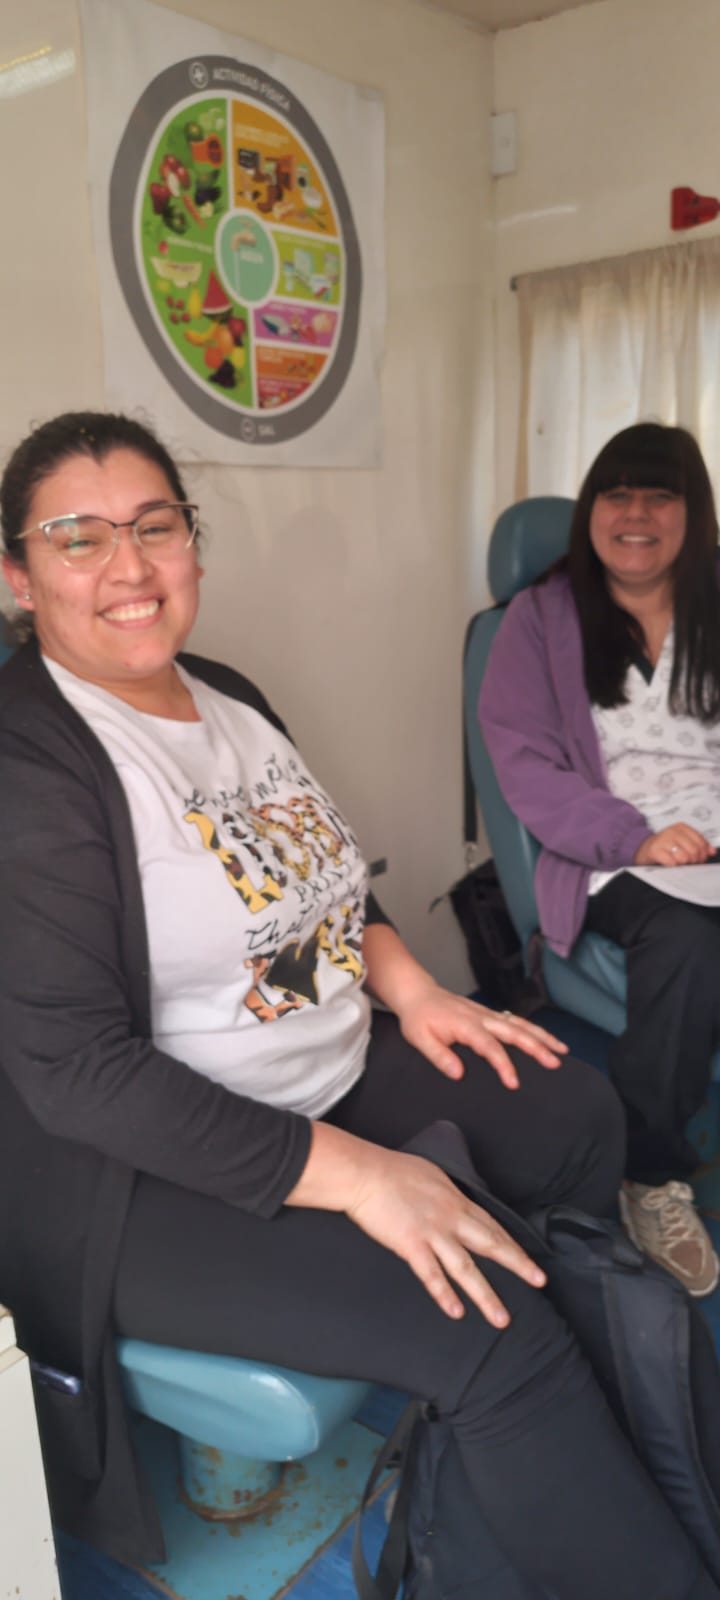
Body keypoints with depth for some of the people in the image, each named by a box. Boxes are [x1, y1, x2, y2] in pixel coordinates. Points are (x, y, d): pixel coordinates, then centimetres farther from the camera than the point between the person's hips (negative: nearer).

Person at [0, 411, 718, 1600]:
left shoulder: (227, 696, 6)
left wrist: (408, 987, 1)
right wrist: (353, 1176, -26)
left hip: (340, 1065, 9)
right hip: (153, 1173, -9)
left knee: (573, 1113, 9)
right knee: (498, 1340, -21)